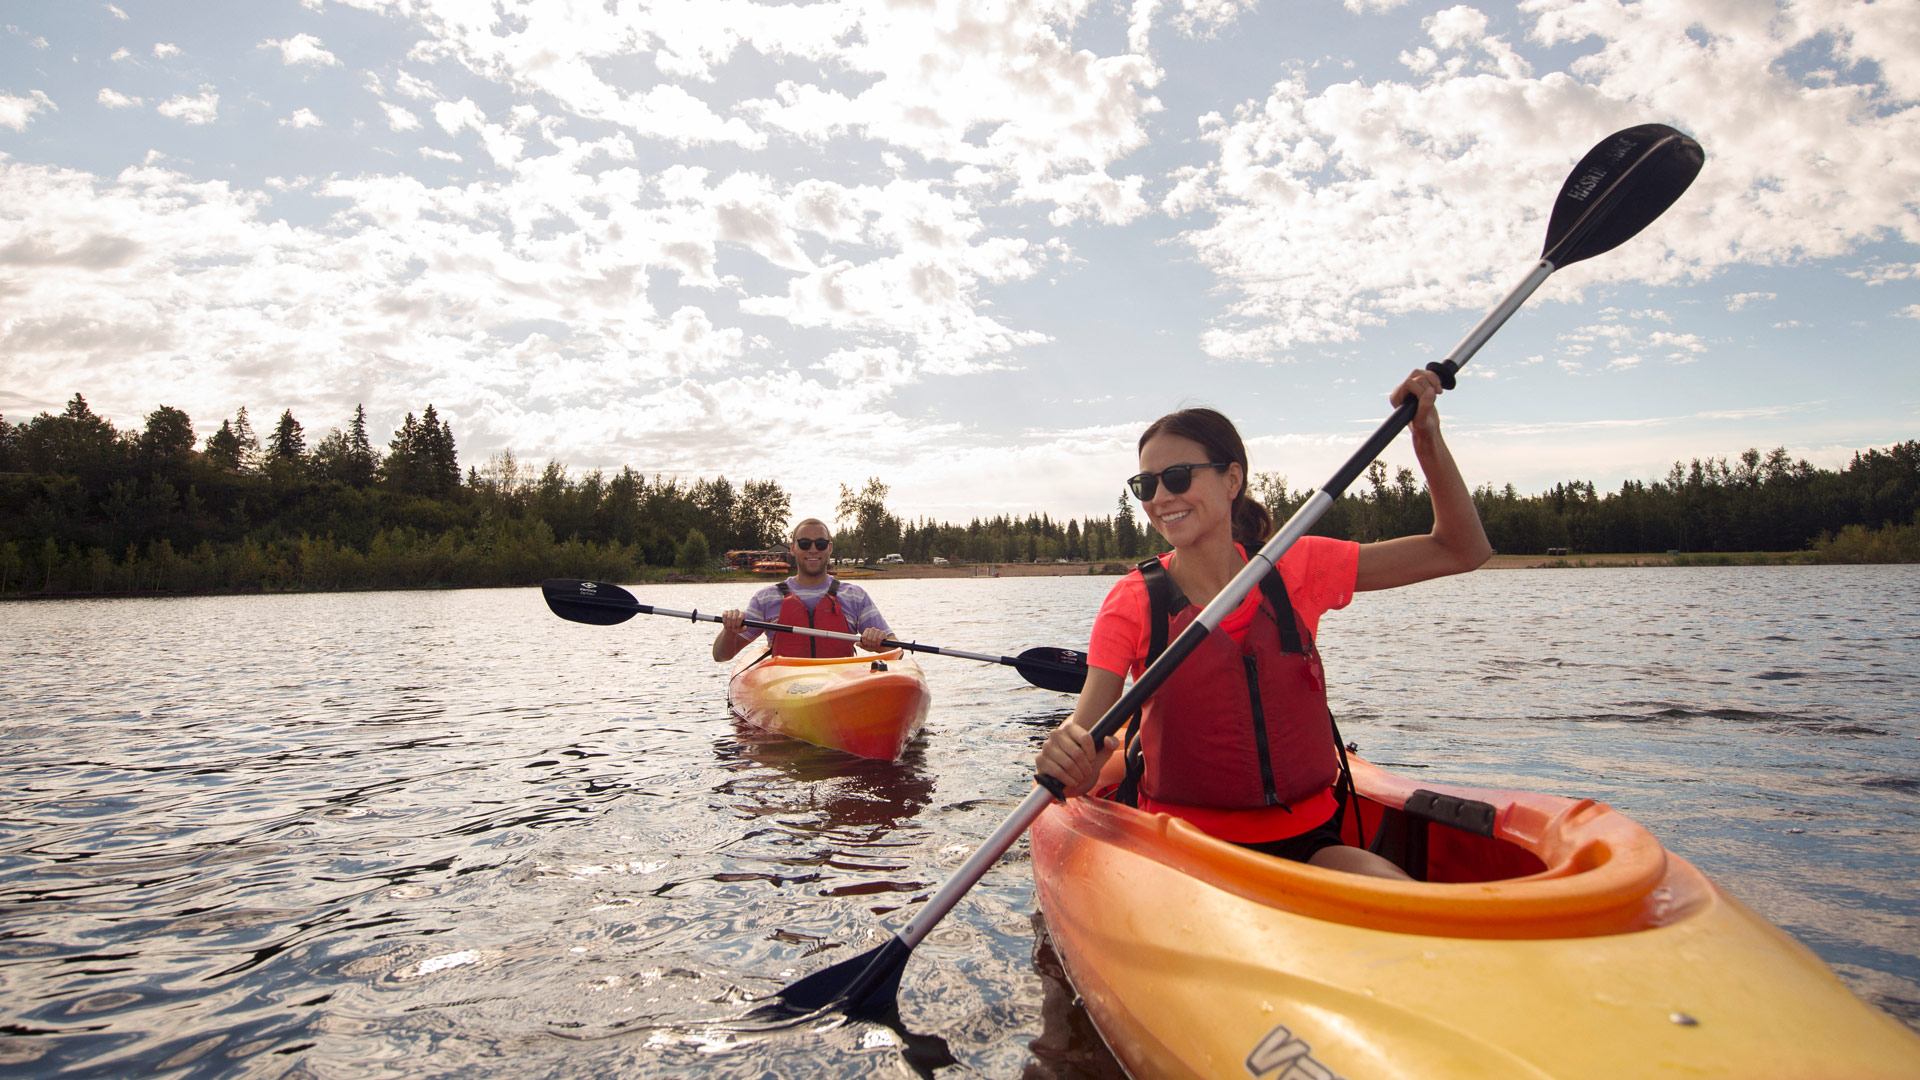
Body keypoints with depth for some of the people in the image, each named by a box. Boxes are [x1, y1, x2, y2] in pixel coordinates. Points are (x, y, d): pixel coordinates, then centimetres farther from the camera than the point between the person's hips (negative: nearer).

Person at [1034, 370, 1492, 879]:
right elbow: (1088, 723, -16)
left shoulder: (1295, 570, 1)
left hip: (1305, 838, 3)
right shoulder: (1133, 602, -5)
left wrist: (1428, 436, -6)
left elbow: (1461, 550, 5)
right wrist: (1065, 753, -39)